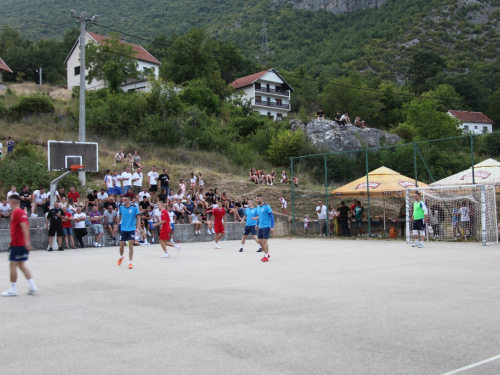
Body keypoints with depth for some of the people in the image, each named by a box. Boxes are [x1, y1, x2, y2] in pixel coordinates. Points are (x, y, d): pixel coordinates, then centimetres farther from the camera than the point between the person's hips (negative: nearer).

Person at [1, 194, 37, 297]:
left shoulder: (16, 212, -14)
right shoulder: (21, 212, 15)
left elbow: (24, 226, -23)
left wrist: (26, 241, -28)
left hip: (17, 244, -9)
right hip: (23, 244, 9)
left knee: (13, 265, -1)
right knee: (21, 265, 13)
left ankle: (13, 290, 4)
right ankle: (32, 286, 8)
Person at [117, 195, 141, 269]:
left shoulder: (134, 208, -7)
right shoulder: (121, 207, 2)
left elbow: (138, 217, -4)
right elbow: (119, 217, 15)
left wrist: (138, 228, -14)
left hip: (131, 229, -2)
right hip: (123, 229, 3)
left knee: (131, 245, -7)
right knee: (122, 245, 7)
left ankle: (130, 262, 2)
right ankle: (121, 257, 38)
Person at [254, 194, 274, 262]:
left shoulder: (266, 206, -11)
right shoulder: (258, 207, 11)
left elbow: (272, 216, -10)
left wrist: (272, 227, -15)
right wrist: (257, 224, 18)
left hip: (266, 226, -7)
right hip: (260, 227, 7)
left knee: (264, 241, -7)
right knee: (260, 241, 7)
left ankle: (266, 256, 2)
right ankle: (267, 254, 23)